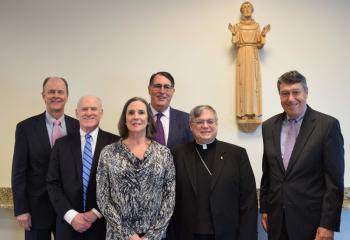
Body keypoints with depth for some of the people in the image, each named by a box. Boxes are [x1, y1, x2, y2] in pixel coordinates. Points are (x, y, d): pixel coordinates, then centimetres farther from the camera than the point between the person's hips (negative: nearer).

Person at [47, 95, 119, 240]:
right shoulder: (62, 144, 4)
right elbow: (53, 184, 1)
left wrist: (96, 213, -11)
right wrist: (71, 215, -10)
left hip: (103, 224, -1)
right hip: (68, 224, 2)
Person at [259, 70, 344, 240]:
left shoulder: (328, 125, -10)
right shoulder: (269, 126, 5)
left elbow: (335, 181, -11)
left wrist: (328, 225, -13)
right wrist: (264, 208, 11)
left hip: (311, 221, -4)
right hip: (276, 219, 4)